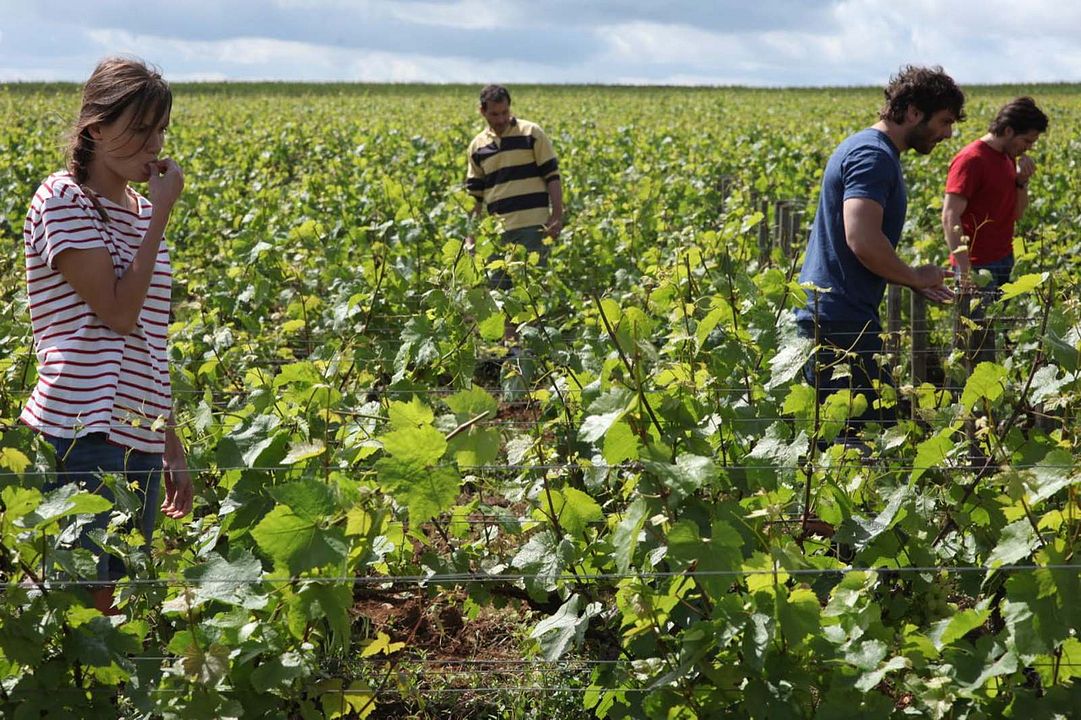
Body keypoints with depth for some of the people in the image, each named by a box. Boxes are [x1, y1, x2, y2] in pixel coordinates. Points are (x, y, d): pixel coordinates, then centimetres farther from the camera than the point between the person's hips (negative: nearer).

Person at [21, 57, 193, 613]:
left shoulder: (139, 210, 15)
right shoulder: (63, 199, -7)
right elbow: (118, 313, -16)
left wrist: (171, 447, 19)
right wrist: (161, 215, -11)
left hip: (139, 440, 7)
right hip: (82, 434, -7)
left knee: (113, 602, 8)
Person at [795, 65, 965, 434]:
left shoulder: (864, 148, 19)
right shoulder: (874, 156, -14)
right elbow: (863, 241, -27)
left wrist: (915, 279, 18)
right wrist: (915, 276, -11)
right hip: (841, 323, -11)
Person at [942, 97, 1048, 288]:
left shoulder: (1008, 158, 12)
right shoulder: (971, 160, -14)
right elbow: (950, 217, -18)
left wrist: (1023, 180, 0)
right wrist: (965, 271, -24)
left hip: (1004, 261, 8)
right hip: (978, 266, -8)